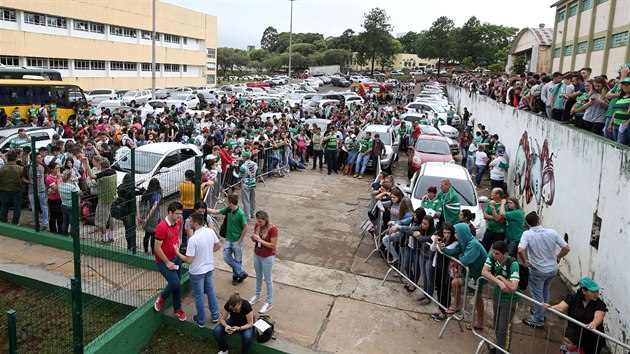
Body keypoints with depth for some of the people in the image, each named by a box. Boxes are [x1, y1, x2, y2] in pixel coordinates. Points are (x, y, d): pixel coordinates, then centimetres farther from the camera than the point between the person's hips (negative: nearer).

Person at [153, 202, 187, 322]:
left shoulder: (178, 222, -3)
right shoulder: (161, 227, -25)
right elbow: (157, 248, -21)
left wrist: (178, 250, 7)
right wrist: (167, 263, -16)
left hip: (176, 258, 7)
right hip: (163, 261, -7)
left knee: (177, 284, 12)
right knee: (175, 283, -14)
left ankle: (177, 308, 29)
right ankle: (161, 297, 15)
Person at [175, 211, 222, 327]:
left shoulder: (193, 239, -30)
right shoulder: (210, 232, -11)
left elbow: (189, 260, -25)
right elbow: (218, 245, 5)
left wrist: (177, 253, -10)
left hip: (197, 272, -6)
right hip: (209, 268, 6)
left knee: (199, 296, 13)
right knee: (210, 291, 24)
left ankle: (201, 321, 30)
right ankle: (215, 316, 36)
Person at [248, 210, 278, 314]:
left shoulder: (273, 229, -25)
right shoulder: (257, 225, -6)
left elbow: (273, 245, -23)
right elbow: (255, 240, 6)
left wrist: (260, 240, -28)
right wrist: (253, 238, -18)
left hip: (268, 257, -6)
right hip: (257, 255, 6)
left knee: (268, 279, 7)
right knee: (258, 276, 24)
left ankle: (269, 302, 21)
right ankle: (257, 295, 45)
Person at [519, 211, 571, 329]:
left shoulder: (527, 234, -18)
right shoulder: (552, 232, -9)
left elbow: (520, 250, -32)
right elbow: (567, 248, -6)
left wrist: (525, 261, -14)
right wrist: (558, 257, 10)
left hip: (538, 270, -4)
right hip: (553, 269, 4)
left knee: (537, 295, 12)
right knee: (545, 291, 26)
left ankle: (538, 321, 23)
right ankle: (541, 313, 44)